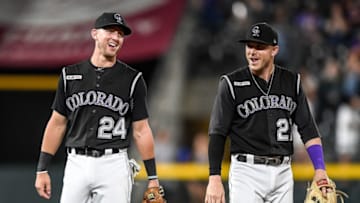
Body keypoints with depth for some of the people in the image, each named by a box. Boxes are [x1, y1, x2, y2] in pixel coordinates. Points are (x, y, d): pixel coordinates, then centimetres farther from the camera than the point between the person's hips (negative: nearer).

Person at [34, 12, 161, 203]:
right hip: (76, 164, 2)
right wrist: (42, 170, 6)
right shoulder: (70, 75, 9)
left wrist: (152, 177, 0)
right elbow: (57, 124, 11)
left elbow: (141, 130, 4)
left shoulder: (132, 79, 3)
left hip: (114, 165, -2)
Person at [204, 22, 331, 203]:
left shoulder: (292, 81, 8)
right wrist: (214, 178, -11)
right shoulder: (232, 83, -3)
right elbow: (217, 134, -4)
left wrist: (320, 169, -1)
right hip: (247, 170, -4)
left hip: (282, 173, 4)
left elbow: (308, 128, 9)